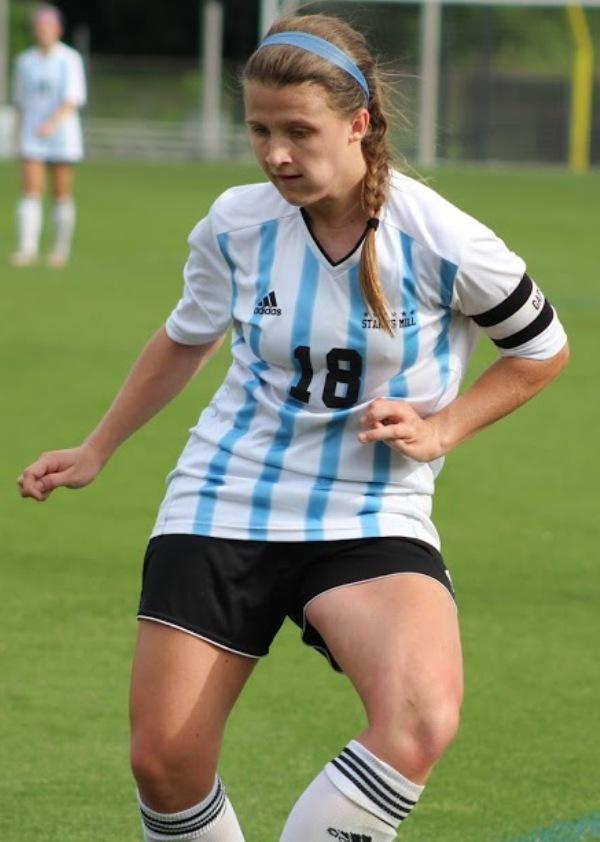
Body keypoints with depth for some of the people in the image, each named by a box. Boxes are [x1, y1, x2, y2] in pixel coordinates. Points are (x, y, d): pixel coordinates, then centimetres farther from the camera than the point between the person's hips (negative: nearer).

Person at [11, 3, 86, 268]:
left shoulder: (70, 60, -5)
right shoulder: (25, 61, 8)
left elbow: (73, 99, -15)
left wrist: (54, 122, -31)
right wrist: (19, 136, 12)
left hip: (62, 134, -2)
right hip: (32, 137, 2)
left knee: (62, 194, 4)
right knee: (31, 193, -10)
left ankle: (61, 249, 15)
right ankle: (28, 249, -18)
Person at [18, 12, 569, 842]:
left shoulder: (445, 244, -13)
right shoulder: (235, 226, -4)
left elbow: (542, 350, 5)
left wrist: (439, 430, -8)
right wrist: (95, 451, 22)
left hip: (374, 519, -3)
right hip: (225, 503, 3)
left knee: (421, 722, -31)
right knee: (165, 761, -5)